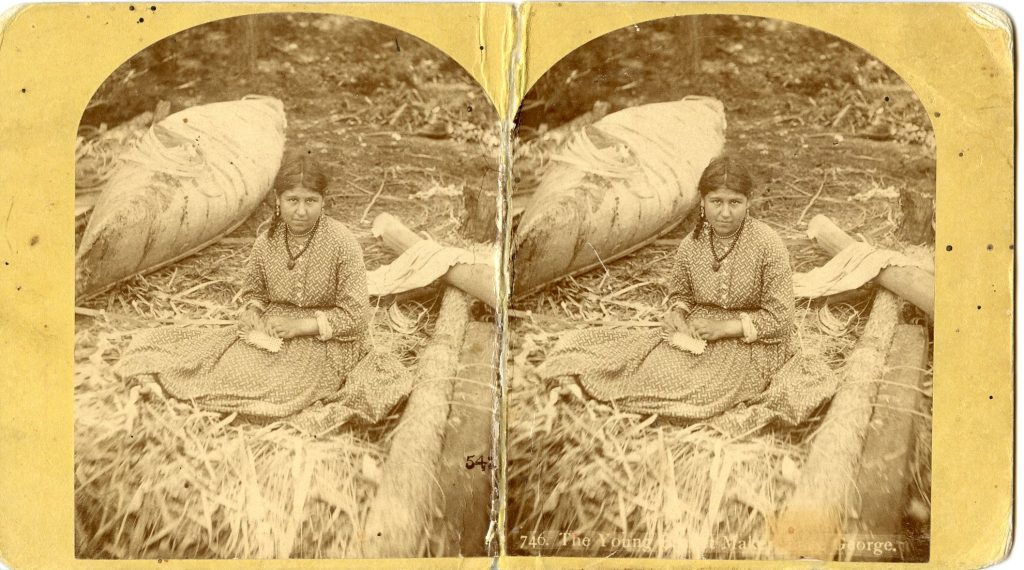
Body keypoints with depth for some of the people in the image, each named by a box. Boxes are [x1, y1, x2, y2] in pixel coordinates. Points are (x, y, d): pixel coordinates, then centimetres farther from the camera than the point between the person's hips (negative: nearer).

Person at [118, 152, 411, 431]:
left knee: (275, 388, -25)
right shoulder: (267, 242, -5)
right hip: (271, 331, 4)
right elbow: (253, 289, 15)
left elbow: (355, 316, -15)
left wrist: (300, 325, -20)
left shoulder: (342, 243, -18)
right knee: (228, 367, -18)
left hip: (326, 341, -4)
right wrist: (252, 312, -8)